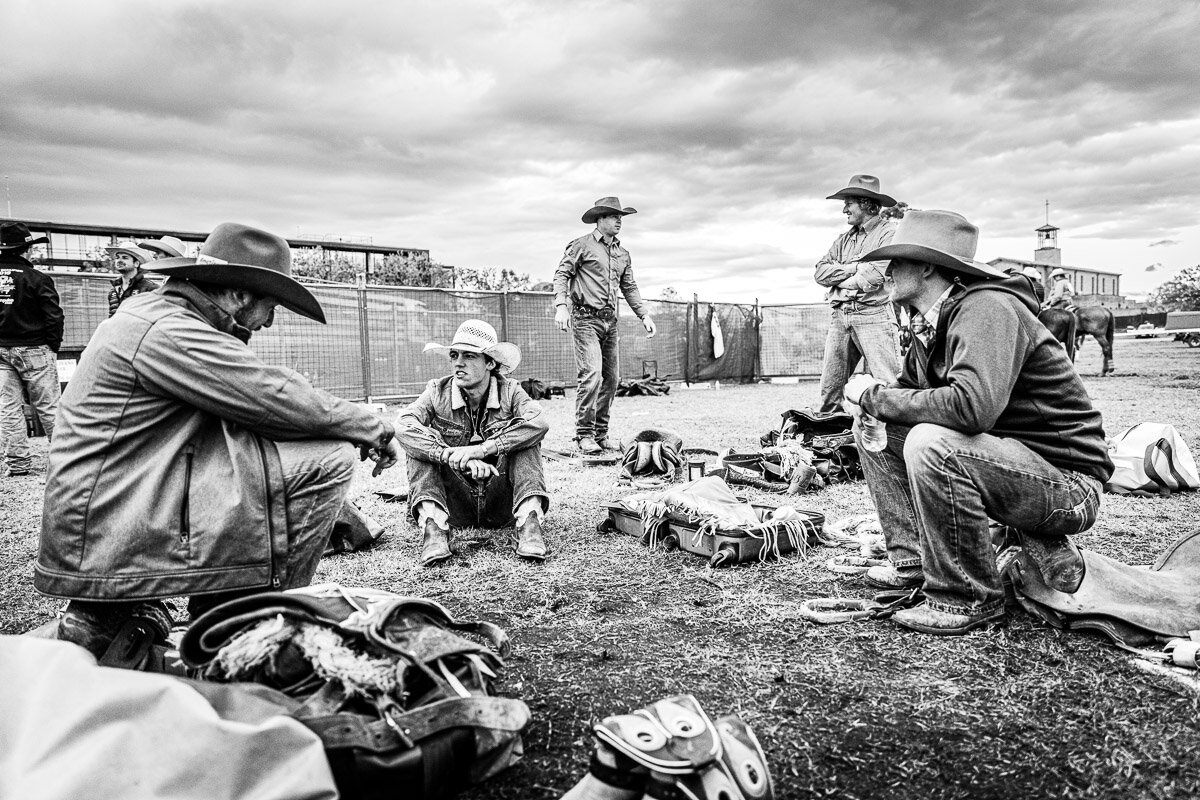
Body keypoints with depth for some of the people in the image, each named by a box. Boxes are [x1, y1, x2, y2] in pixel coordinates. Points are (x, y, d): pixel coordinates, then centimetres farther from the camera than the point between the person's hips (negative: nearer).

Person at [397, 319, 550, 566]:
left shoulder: (509, 391, -5)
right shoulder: (437, 392, -4)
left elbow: (539, 423, -26)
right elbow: (403, 426, -24)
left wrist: (482, 449, -36)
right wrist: (456, 457, -36)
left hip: (502, 506, 0)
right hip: (455, 506, 1)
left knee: (524, 436, -19)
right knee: (420, 443, -17)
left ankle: (529, 522, -31)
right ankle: (432, 525, -32)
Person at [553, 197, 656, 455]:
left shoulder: (622, 254, 17)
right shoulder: (582, 246, -1)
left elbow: (630, 287, 21)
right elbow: (561, 275, -5)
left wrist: (645, 315, 11)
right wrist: (561, 306, -19)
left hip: (610, 320, 7)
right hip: (585, 318, -7)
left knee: (610, 380, 7)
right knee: (592, 375, -17)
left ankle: (601, 434, 16)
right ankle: (584, 434, -9)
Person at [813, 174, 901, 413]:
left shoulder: (889, 231, 1)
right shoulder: (845, 239, 22)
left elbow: (874, 277, -12)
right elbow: (821, 272, 9)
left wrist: (839, 280, 2)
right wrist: (855, 267, -4)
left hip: (873, 315, -6)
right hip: (840, 316, 6)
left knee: (887, 385, -9)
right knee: (830, 386, 3)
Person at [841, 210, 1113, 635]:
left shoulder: (987, 308, -22)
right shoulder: (935, 327, 6)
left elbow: (973, 405, -37)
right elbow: (909, 388, 16)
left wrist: (875, 396, -23)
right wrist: (870, 401, -9)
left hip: (1069, 486, -9)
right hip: (1005, 457, 9)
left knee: (930, 442, -33)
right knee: (873, 427, 2)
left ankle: (970, 599, -15)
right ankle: (914, 558, 7)